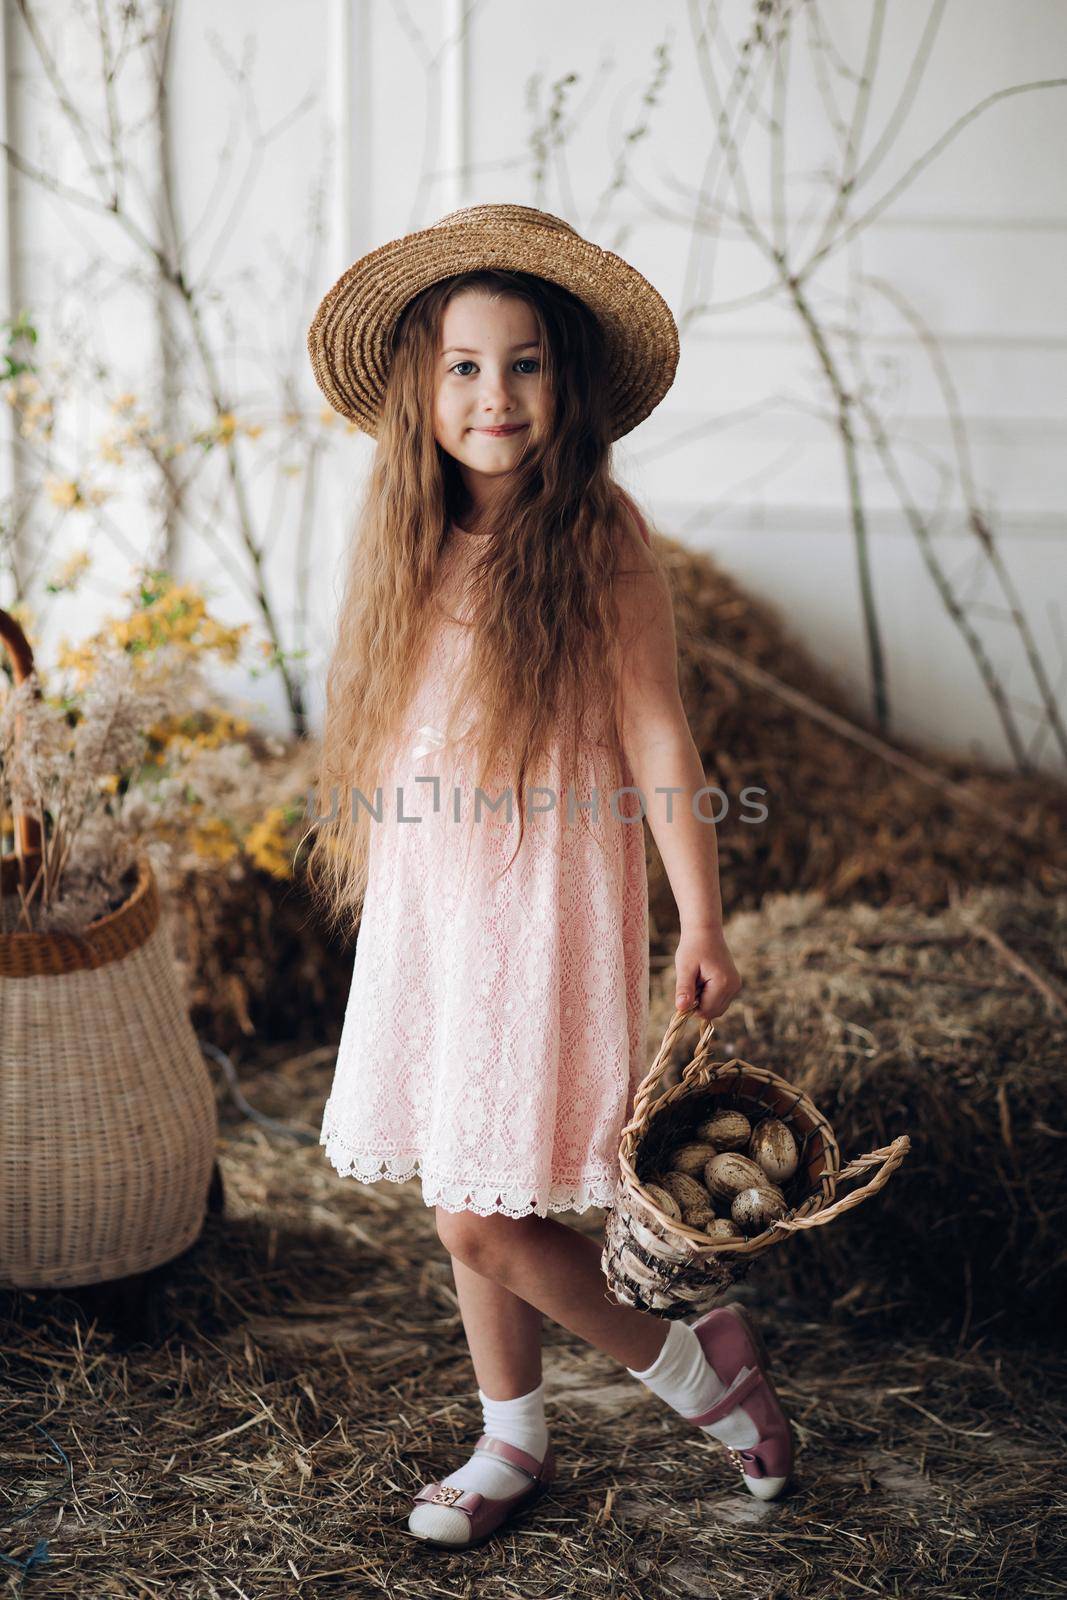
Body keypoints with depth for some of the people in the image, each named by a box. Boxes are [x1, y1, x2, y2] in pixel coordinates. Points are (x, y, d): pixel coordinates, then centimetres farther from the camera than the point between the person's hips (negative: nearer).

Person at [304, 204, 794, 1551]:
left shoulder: (597, 545, -10)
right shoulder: (410, 542, 5)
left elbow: (659, 741, -9)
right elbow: (384, 736, 12)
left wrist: (701, 924, -9)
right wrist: (372, 878, 17)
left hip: (548, 899, -6)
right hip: (424, 905, 6)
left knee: (485, 1220, -5)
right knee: (468, 1210, 14)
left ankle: (694, 1359, 18)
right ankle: (512, 1440, 33)